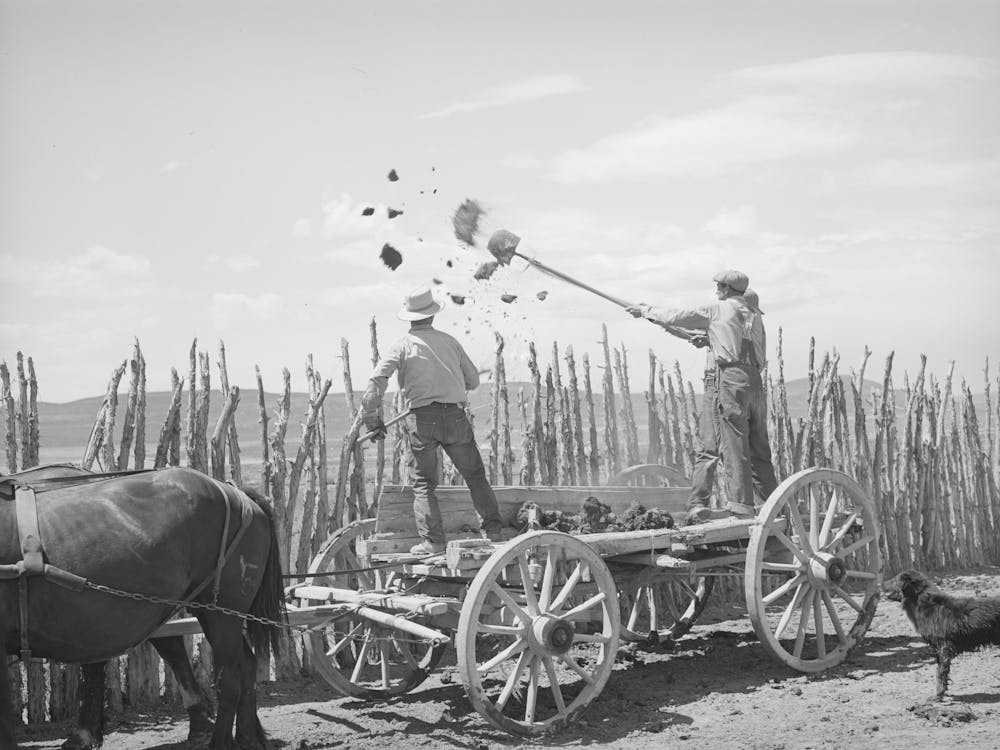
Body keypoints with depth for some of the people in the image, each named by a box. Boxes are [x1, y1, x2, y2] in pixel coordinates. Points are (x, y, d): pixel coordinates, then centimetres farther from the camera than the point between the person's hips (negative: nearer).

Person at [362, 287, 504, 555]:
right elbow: (473, 381, 20)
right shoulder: (449, 341, 13)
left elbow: (376, 383, -7)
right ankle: (493, 530, 12)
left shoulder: (403, 346, 3)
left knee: (423, 482, 7)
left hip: (422, 418, -2)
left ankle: (433, 541, 0)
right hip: (455, 416, 2)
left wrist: (372, 420, 4)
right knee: (475, 475, 14)